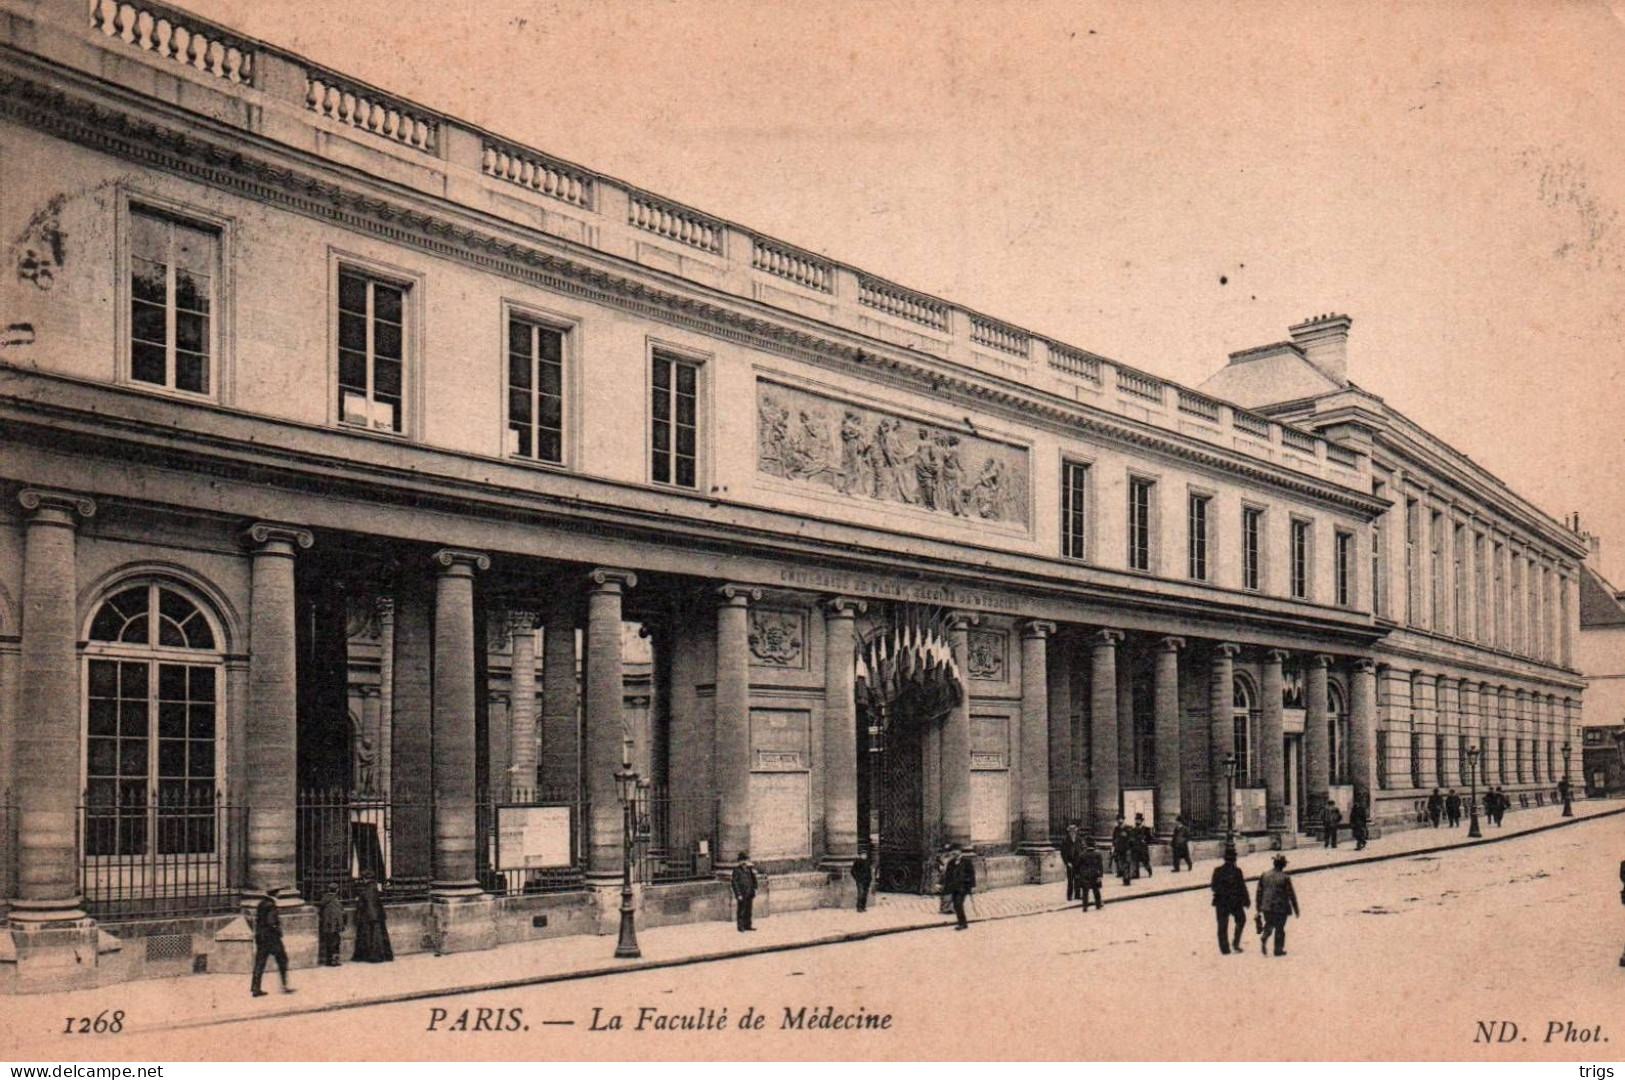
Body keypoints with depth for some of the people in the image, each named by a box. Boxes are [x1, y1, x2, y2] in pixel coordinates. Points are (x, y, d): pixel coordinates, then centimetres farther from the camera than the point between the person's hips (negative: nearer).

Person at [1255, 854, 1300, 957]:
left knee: (1269, 925, 19)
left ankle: (1264, 938, -7)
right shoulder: (1285, 877, -11)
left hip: (1267, 907, 3)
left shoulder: (1265, 875, 1)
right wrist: (1296, 910, 1)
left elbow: (1259, 892, 6)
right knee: (1279, 928, 9)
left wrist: (1259, 908, 14)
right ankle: (1278, 950, 13)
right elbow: (1291, 895, -8)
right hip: (1280, 907, -3)